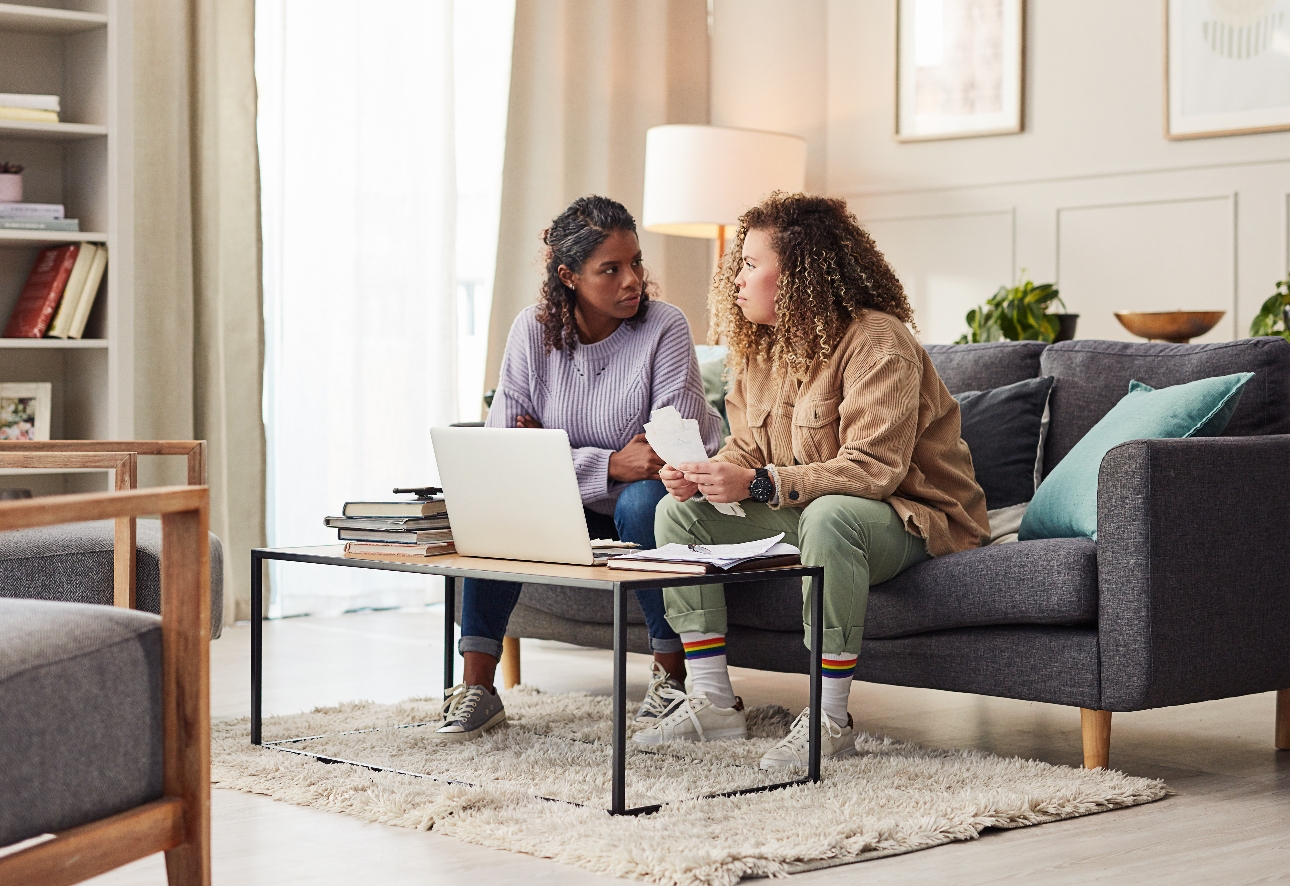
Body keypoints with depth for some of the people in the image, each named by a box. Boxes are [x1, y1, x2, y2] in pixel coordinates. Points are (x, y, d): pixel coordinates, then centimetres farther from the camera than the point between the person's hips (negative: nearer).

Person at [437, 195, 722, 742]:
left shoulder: (664, 329, -14)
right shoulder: (534, 330, -6)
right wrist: (609, 464, -28)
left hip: (650, 504, -3)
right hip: (572, 512, 3)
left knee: (643, 499, -35)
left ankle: (670, 671, -19)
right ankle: (477, 686, -20)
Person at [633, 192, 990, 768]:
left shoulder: (878, 343, -21)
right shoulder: (759, 347, 7)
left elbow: (873, 469, -30)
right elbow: (746, 450, 11)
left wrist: (758, 484, -35)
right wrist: (701, 473, -14)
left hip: (910, 516, -9)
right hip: (804, 514, 9)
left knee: (828, 515, -42)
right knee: (679, 511, -3)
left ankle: (830, 720, -32)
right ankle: (713, 701, -5)